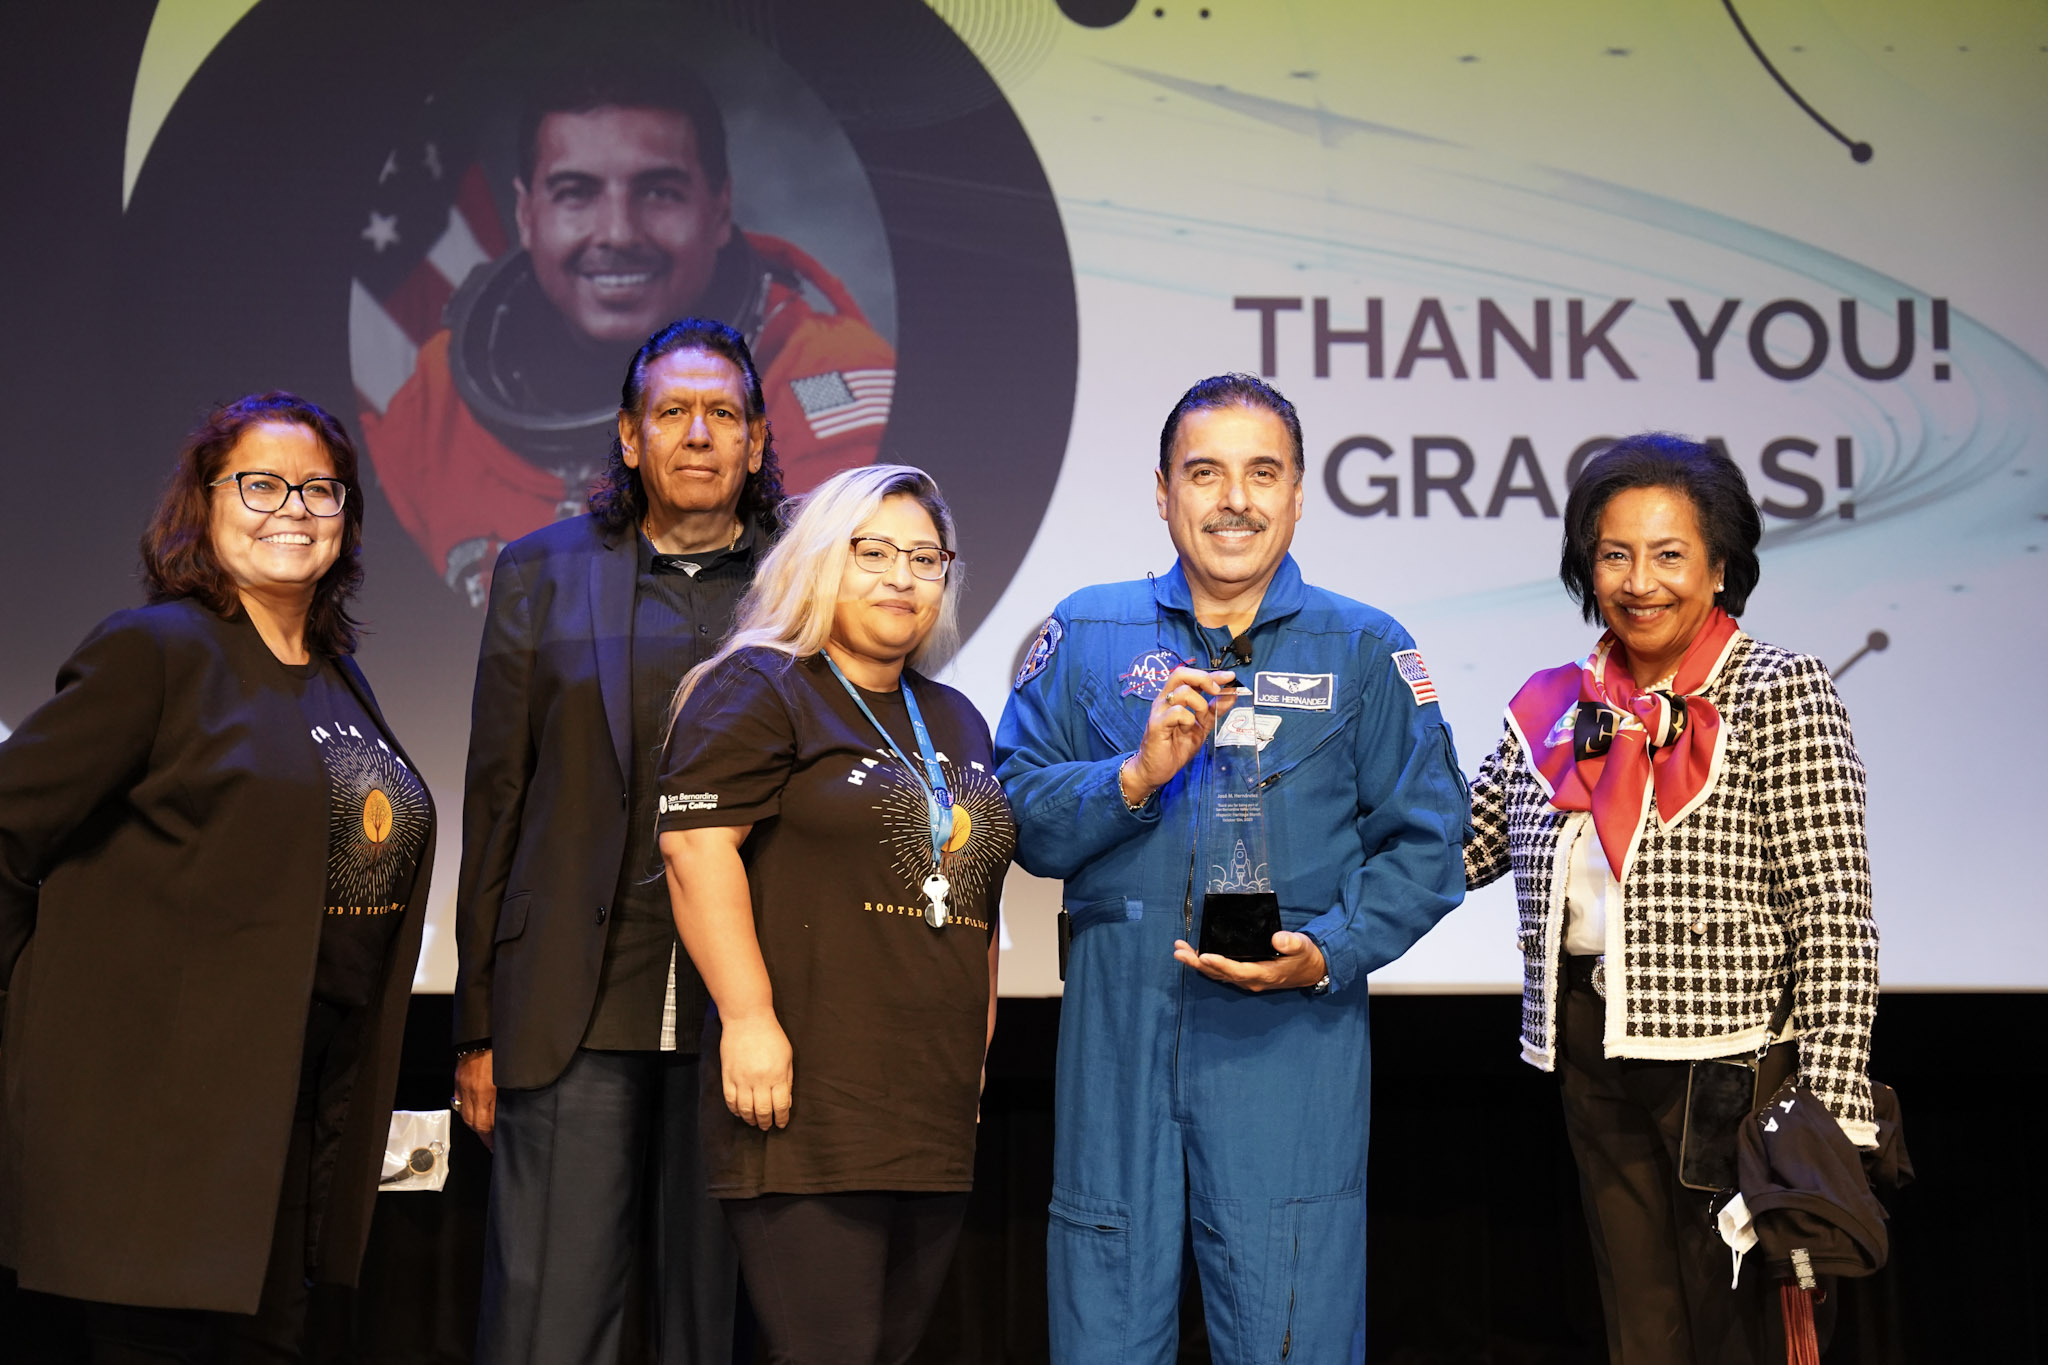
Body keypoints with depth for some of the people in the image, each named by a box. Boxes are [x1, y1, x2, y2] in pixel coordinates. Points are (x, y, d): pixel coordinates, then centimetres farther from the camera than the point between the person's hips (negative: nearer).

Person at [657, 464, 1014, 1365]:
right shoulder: (759, 690, -1)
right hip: (811, 1103, -7)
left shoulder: (956, 721, 22)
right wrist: (747, 1016, -18)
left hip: (936, 1112, 7)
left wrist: (978, 1038, 20)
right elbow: (695, 847, -12)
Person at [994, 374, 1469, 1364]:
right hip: (1116, 1036, 1)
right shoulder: (1087, 635, 10)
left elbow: (1423, 842, 3)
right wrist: (1136, 777, -13)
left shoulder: (1366, 650, 7)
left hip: (1292, 1041, -1)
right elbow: (1014, 815, 4)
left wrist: (1327, 951, -12)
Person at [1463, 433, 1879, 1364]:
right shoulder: (1554, 710, 9)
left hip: (1730, 1059, -5)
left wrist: (1830, 1113, -18)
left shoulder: (1779, 693, -7)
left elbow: (1834, 914, -12)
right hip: (1594, 1066, 5)